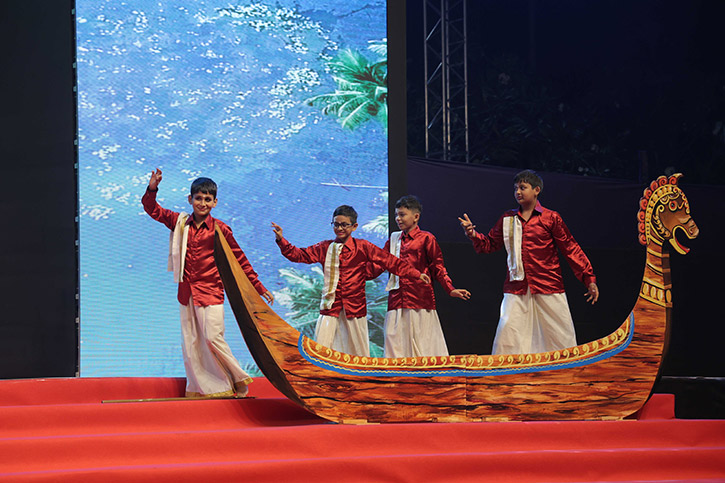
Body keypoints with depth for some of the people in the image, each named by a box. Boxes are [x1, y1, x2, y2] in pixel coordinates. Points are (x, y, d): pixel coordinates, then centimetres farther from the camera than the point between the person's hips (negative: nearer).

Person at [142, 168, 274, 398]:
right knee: (190, 342, 4)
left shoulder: (219, 229, -4)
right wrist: (152, 188, -7)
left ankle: (238, 380, 6)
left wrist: (259, 287, 4)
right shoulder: (180, 222, 5)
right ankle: (199, 388, 12)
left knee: (213, 337, -12)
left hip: (211, 290, -4)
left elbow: (239, 260, 2)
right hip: (187, 291, 4)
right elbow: (152, 209, 13)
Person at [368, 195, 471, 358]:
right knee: (395, 343, 0)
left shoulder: (426, 238, 2)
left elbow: (438, 267, 3)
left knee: (421, 343, -5)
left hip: (420, 299, -5)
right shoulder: (394, 239, 16)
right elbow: (378, 266, 14)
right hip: (397, 300, 5)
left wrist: (450, 289, -7)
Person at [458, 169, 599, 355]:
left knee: (562, 337, 1)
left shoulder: (550, 218, 1)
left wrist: (589, 278, 0)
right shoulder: (507, 219, 12)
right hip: (517, 289, 2)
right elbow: (490, 244, 19)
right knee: (507, 333, -7)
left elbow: (571, 249, 2)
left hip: (548, 288, -2)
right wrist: (473, 234, -1)